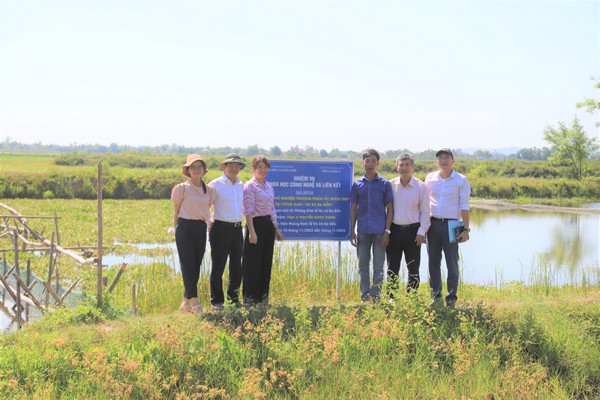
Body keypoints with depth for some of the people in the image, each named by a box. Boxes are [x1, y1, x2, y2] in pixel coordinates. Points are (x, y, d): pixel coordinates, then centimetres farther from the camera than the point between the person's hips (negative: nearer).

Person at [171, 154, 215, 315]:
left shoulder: (208, 190, 8)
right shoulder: (182, 188, -4)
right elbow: (176, 212, 2)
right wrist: (177, 230, 3)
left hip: (201, 228, 5)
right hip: (185, 227, -5)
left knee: (196, 266, 7)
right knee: (188, 265, -6)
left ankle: (186, 303, 16)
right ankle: (195, 303, -8)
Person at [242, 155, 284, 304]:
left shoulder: (269, 186, 13)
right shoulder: (250, 186, -9)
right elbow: (248, 210, -14)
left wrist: (276, 229, 16)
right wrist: (252, 231, -20)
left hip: (268, 225, 7)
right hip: (256, 224, -7)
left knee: (266, 262, 10)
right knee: (253, 263, -2)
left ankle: (263, 296, 19)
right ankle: (250, 298, 6)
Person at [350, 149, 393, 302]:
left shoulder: (385, 184, 2)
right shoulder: (357, 184, 7)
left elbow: (389, 209, 2)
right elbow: (353, 209, 10)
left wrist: (387, 231, -5)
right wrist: (352, 231, 4)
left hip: (379, 231, -2)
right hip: (363, 231, 2)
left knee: (378, 266, 1)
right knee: (363, 265, 7)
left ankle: (376, 297, 8)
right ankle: (365, 296, 16)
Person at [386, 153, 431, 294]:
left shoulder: (421, 187, -1)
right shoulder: (390, 185, 3)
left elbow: (425, 211, 1)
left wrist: (422, 231, -6)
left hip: (412, 231, -1)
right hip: (394, 229, 1)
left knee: (413, 269, 4)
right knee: (392, 268, 7)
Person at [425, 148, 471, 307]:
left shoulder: (461, 180, -1)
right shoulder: (430, 178, 8)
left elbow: (464, 206, -2)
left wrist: (465, 229, -8)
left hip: (451, 224, -3)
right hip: (432, 223, 3)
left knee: (452, 263, 0)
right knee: (433, 262, 8)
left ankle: (451, 298, 8)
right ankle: (436, 295, 17)